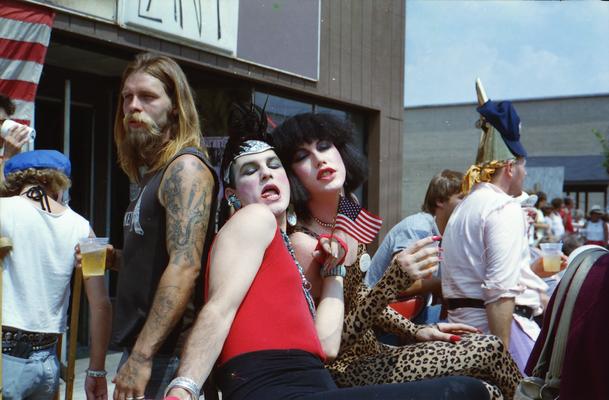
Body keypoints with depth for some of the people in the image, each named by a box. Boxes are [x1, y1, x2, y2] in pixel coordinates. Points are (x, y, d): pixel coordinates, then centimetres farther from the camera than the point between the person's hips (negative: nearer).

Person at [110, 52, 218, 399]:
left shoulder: (186, 168, -12)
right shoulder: (152, 174, 15)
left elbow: (185, 267, -23)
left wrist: (141, 356, -26)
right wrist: (116, 257, 5)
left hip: (165, 354, -9)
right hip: (139, 346, 9)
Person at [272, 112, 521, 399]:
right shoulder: (303, 241, -22)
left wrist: (416, 332, 5)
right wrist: (395, 280, -29)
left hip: (370, 352, 7)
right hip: (344, 372, -7)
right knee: (487, 353, -8)